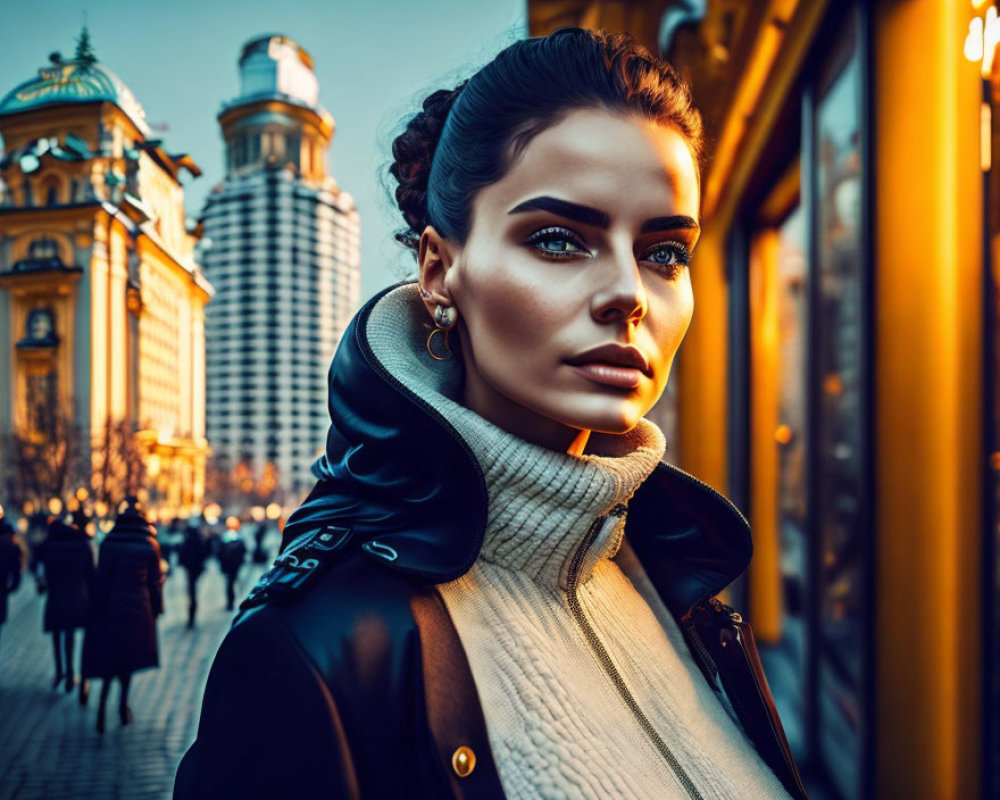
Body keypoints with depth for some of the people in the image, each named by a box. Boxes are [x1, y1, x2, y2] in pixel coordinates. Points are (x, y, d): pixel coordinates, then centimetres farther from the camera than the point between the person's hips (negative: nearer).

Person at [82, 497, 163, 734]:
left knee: (109, 655, 6)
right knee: (129, 654, 13)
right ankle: (123, 706, 15)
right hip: (139, 607, 1)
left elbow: (101, 578, -3)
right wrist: (157, 607, 9)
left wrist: (98, 608, 4)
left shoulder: (109, 544, -5)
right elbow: (155, 579, 0)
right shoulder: (149, 546, -3)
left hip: (113, 605, 0)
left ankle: (103, 706, -11)